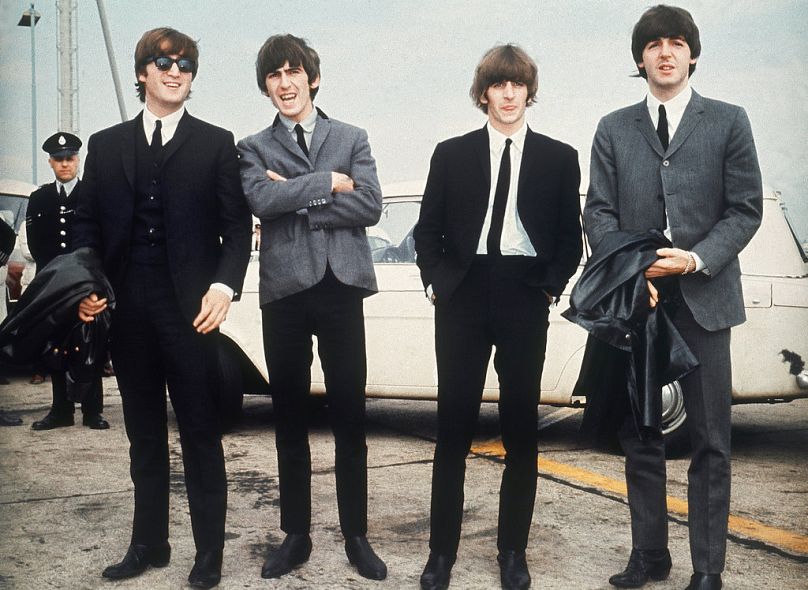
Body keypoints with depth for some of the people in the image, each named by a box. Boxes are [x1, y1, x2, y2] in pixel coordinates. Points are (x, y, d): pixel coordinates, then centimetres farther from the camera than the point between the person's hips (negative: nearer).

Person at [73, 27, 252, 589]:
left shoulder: (216, 144, 4)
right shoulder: (106, 145, 13)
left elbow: (237, 226, 0)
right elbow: (88, 224, 13)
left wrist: (223, 285, -14)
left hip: (190, 310, -3)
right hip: (128, 311, 4)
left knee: (201, 436, 3)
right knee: (144, 435, 14)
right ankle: (149, 544, 26)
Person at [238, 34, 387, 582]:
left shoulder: (352, 139, 10)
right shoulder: (255, 148, 10)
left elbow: (369, 206, -5)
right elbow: (263, 200, -10)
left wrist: (298, 200, -8)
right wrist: (328, 182, -9)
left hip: (341, 288, 0)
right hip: (284, 290, 1)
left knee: (350, 418, 3)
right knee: (290, 419, 8)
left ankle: (357, 536, 15)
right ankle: (296, 536, 21)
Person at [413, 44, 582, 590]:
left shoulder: (559, 158, 7)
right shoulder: (451, 154, 8)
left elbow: (570, 237, 9)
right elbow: (428, 229, 11)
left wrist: (550, 289, -1)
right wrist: (436, 283, 1)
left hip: (525, 299, 0)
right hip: (463, 299, 0)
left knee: (521, 428, 6)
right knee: (454, 427, 2)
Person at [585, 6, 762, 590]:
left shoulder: (728, 121, 5)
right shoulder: (613, 129, 10)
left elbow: (746, 209, 0)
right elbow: (599, 211, 5)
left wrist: (696, 259, -15)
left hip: (703, 297, -2)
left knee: (710, 441, 3)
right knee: (640, 437, 9)